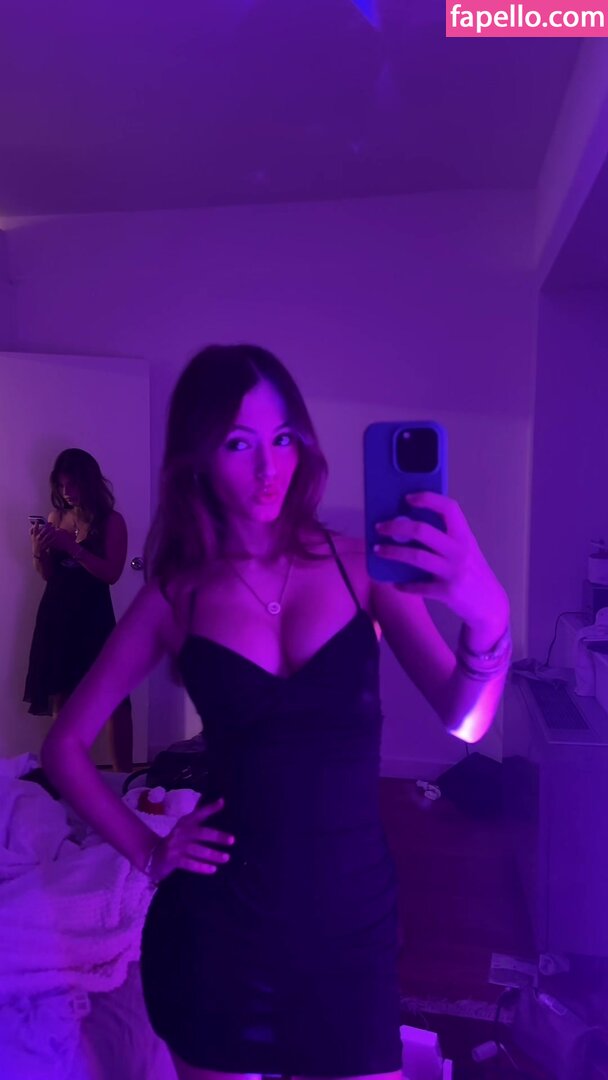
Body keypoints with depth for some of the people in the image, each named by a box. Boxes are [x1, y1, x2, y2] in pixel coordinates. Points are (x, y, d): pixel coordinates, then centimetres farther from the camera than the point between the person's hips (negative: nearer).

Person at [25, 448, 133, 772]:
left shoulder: (111, 521, -4)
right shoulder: (56, 517, 10)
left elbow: (111, 573, -15)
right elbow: (47, 574, 14)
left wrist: (71, 546, -21)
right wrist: (38, 550, -6)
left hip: (92, 617, -5)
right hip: (55, 614, 5)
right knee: (61, 698, 9)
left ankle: (124, 777, 3)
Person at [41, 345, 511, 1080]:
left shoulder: (360, 565, -5)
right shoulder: (176, 595, -4)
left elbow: (463, 720, -16)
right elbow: (65, 748, 5)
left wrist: (488, 620, -34)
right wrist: (147, 852, -1)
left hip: (352, 914, 0)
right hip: (218, 922, 0)